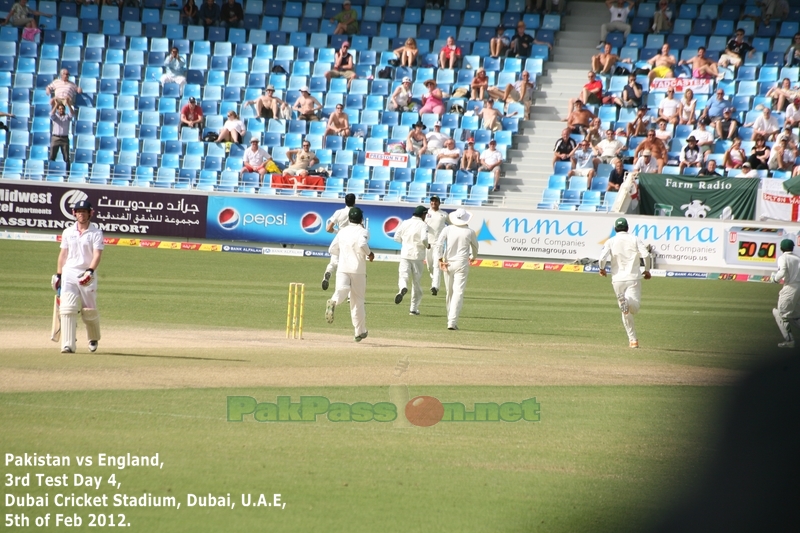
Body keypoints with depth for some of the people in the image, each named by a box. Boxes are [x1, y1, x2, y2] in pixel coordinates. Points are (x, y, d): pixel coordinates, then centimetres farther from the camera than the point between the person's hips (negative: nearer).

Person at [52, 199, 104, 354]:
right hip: (69, 273, 2)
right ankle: (68, 345, -16)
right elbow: (63, 254, 15)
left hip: (87, 274, -2)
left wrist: (90, 271, -26)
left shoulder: (96, 233, -1)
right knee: (68, 308, -12)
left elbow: (97, 254, -11)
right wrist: (58, 275, 11)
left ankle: (94, 339, 31)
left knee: (89, 310, 3)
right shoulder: (68, 232, 11)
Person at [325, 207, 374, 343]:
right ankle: (359, 331, 17)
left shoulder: (342, 231, 11)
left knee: (341, 291, -15)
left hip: (342, 268, 2)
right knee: (358, 300, 9)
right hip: (358, 269, -2)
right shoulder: (363, 231, -3)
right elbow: (362, 244, -24)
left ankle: (333, 302, -52)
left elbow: (332, 249, 15)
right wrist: (369, 253, -5)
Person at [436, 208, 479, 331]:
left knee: (449, 292, 15)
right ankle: (452, 322, -19)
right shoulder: (470, 232, -1)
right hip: (462, 264, -2)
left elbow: (439, 243, -12)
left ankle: (451, 319, 23)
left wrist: (440, 259, -8)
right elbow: (475, 247, 15)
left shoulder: (447, 229, 0)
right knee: (458, 292, -7)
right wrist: (474, 257, 36)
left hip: (448, 264, 2)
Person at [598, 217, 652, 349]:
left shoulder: (610, 241, 6)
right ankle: (628, 301, -45)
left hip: (617, 279, 2)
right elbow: (646, 255, -8)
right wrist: (647, 270, 9)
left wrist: (602, 269, 14)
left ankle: (633, 340, 7)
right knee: (634, 307, -11)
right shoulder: (634, 239, 5)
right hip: (633, 278, -2)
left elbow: (603, 258, -8)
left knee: (626, 313, 12)